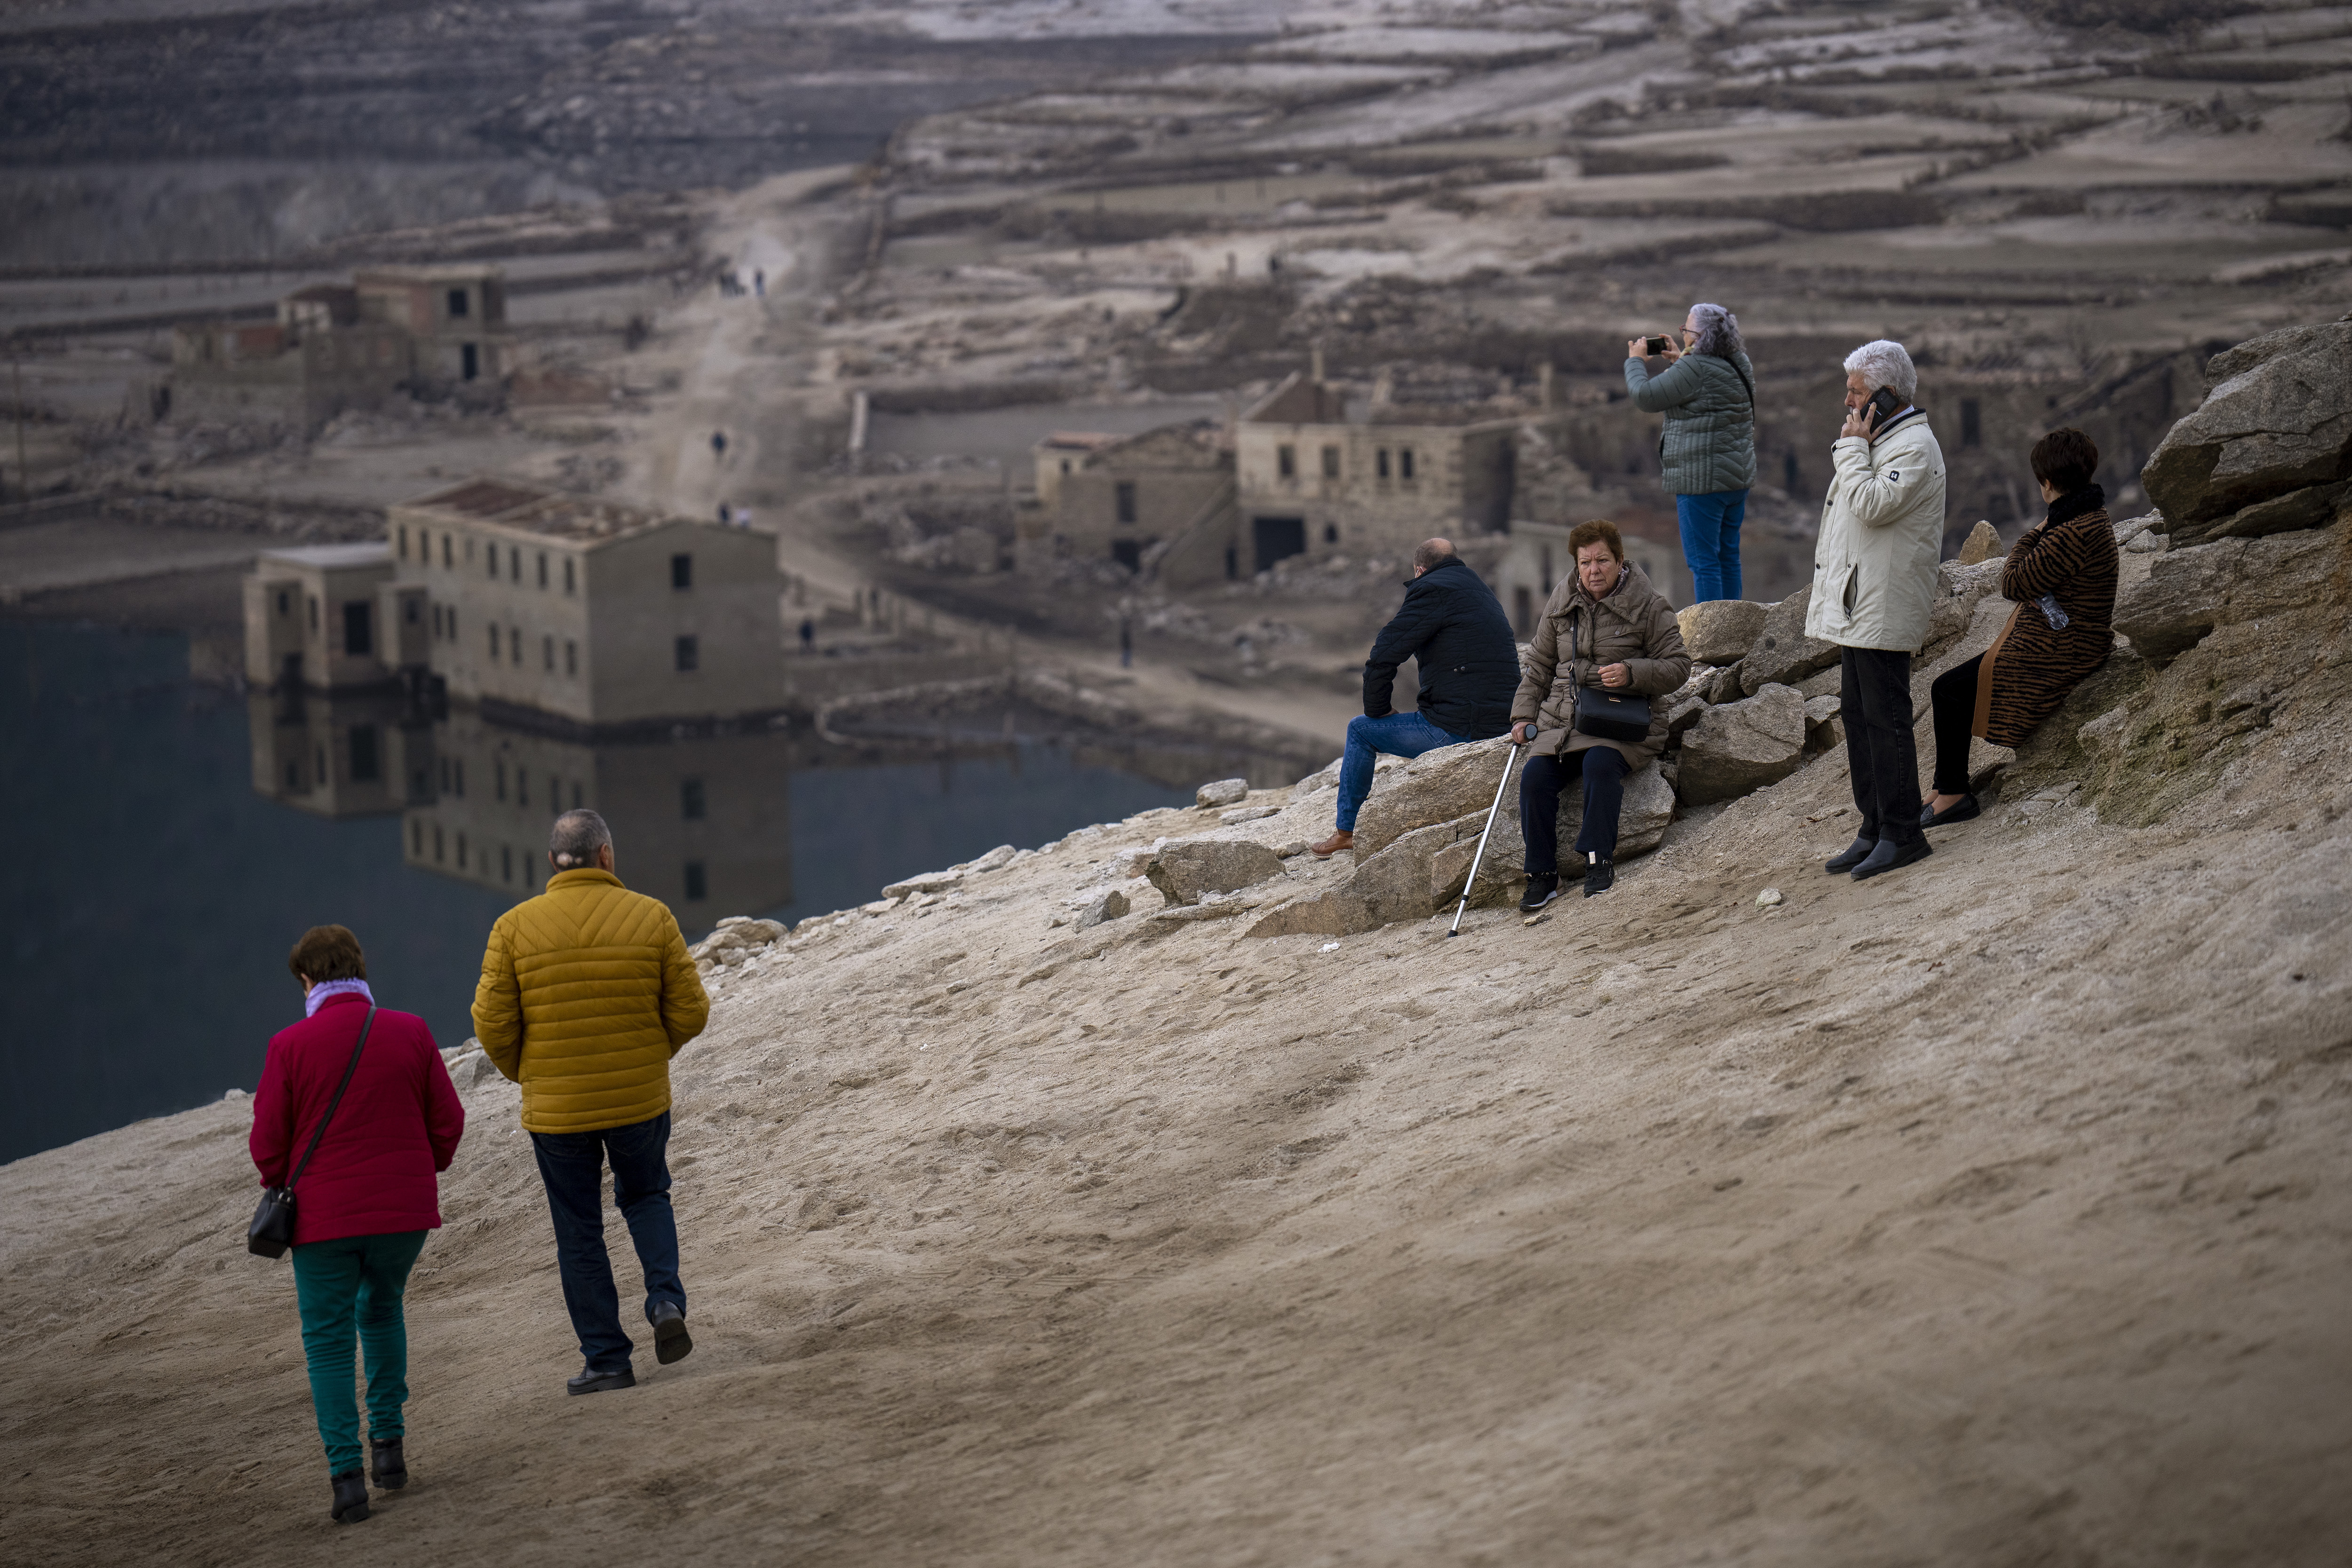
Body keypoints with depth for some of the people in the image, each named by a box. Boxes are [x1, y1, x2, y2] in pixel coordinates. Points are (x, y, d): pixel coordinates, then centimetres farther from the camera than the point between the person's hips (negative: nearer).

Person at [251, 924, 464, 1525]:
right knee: (382, 1310, 26)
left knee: (328, 1341, 6)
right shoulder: (411, 1033, -3)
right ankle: (388, 1441, 22)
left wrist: (281, 1182, 15)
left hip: (324, 1217, -3)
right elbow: (447, 1121, 2)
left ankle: (347, 1476, -3)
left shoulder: (291, 1045, -10)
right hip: (405, 1211, 3)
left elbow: (268, 1142, -5)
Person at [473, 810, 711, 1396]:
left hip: (556, 1107, -1)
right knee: (646, 1197, 25)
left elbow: (494, 1026, -8)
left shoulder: (515, 928, -7)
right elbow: (690, 1011, -4)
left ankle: (607, 1360, 12)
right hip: (642, 1100, 1)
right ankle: (666, 1299, 2)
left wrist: (525, 1074, 11)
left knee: (580, 1233, 11)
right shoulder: (651, 917, -5)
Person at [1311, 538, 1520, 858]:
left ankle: (1346, 831, 18)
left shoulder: (1431, 590, -7)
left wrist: (1377, 711, 4)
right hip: (1502, 722, 9)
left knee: (1360, 730, 9)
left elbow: (1383, 657, -11)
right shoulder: (1481, 590, 21)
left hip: (1459, 729, -9)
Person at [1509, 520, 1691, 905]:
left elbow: (1678, 666, -3)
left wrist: (1632, 673, -20)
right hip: (1562, 721, 4)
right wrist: (1524, 715, 12)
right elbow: (1539, 664, 22)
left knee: (1600, 763, -35)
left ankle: (1599, 859, -23)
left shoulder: (1648, 606, -2)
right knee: (1535, 776, -20)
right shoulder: (1561, 603, 12)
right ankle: (1542, 875, -10)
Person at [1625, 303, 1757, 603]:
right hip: (1739, 476, 9)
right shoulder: (1739, 365, 9)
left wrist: (1636, 361, 2)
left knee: (1703, 560, -5)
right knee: (1728, 557, 14)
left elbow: (1645, 397, -14)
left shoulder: (1695, 369, -18)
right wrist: (1680, 362, 21)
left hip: (1702, 479, -9)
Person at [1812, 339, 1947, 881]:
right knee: (1858, 717, 11)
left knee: (1885, 719, -8)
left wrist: (1852, 448, -14)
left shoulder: (1915, 448, -13)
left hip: (1883, 612, -10)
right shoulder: (1878, 441, 19)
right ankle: (1874, 830, 17)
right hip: (1855, 607, 10)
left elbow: (1872, 505, -25)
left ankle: (1902, 833, -3)